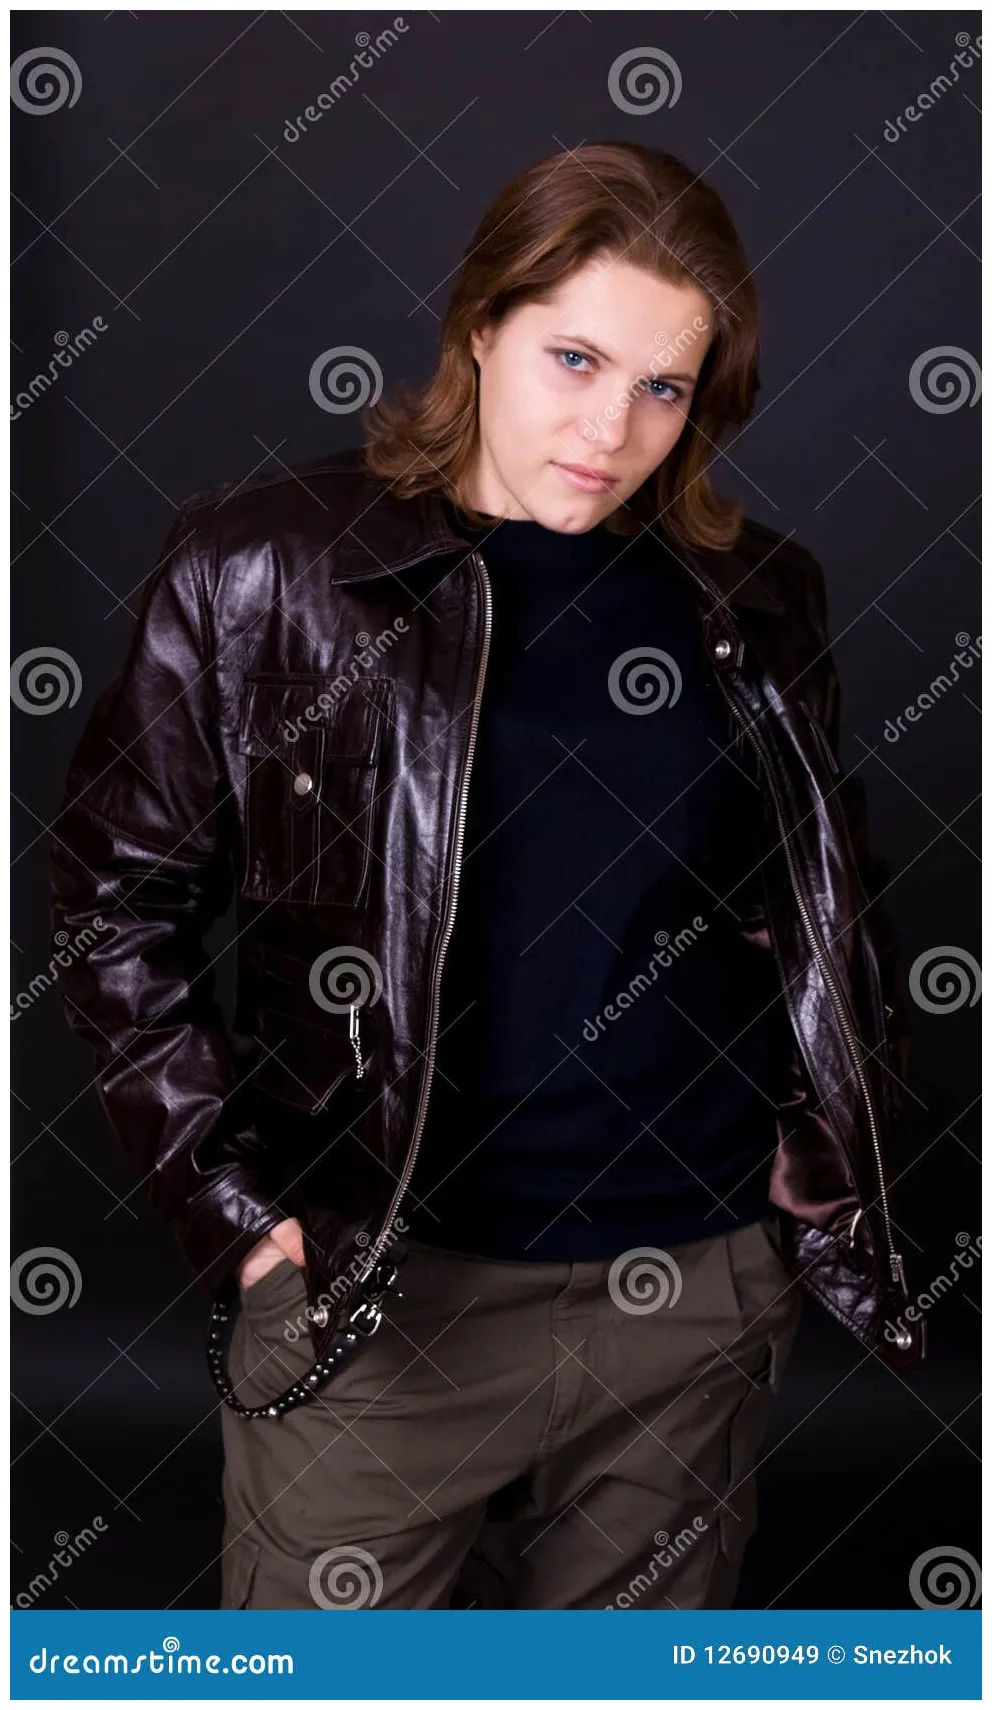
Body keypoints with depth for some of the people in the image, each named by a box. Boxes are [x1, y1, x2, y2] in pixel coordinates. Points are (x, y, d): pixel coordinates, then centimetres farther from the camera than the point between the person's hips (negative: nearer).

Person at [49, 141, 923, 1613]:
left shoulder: (755, 603, 5)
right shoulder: (264, 566, -5)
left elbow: (840, 901, 17)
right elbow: (119, 896, -2)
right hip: (379, 1295, -3)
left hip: (701, 1296, 4)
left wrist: (828, 1137, 7)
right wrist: (231, 1198, -6)